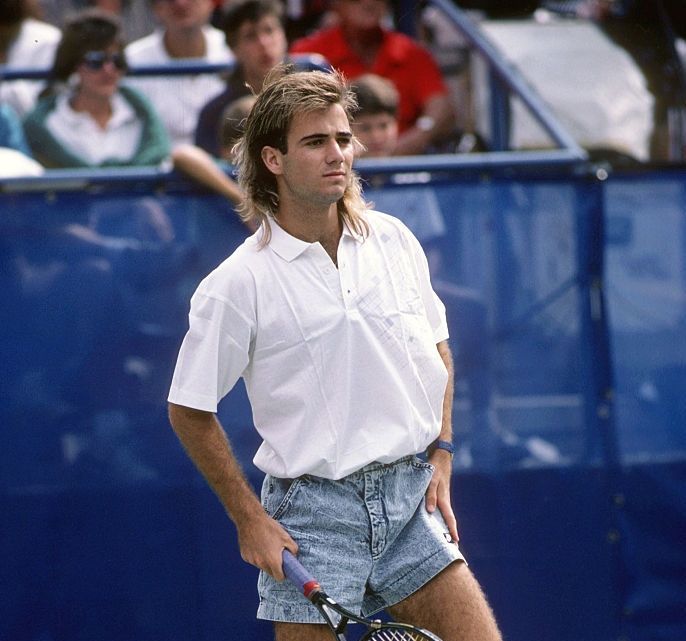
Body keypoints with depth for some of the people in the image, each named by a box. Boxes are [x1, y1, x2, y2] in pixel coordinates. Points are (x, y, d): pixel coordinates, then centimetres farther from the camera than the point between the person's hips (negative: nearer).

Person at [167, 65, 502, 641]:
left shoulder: (394, 241, 4)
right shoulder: (239, 285, -10)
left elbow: (438, 352, 17)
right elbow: (190, 411, -4)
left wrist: (440, 459, 7)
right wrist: (250, 520, -7)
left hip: (411, 500, 4)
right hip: (314, 512, -4)